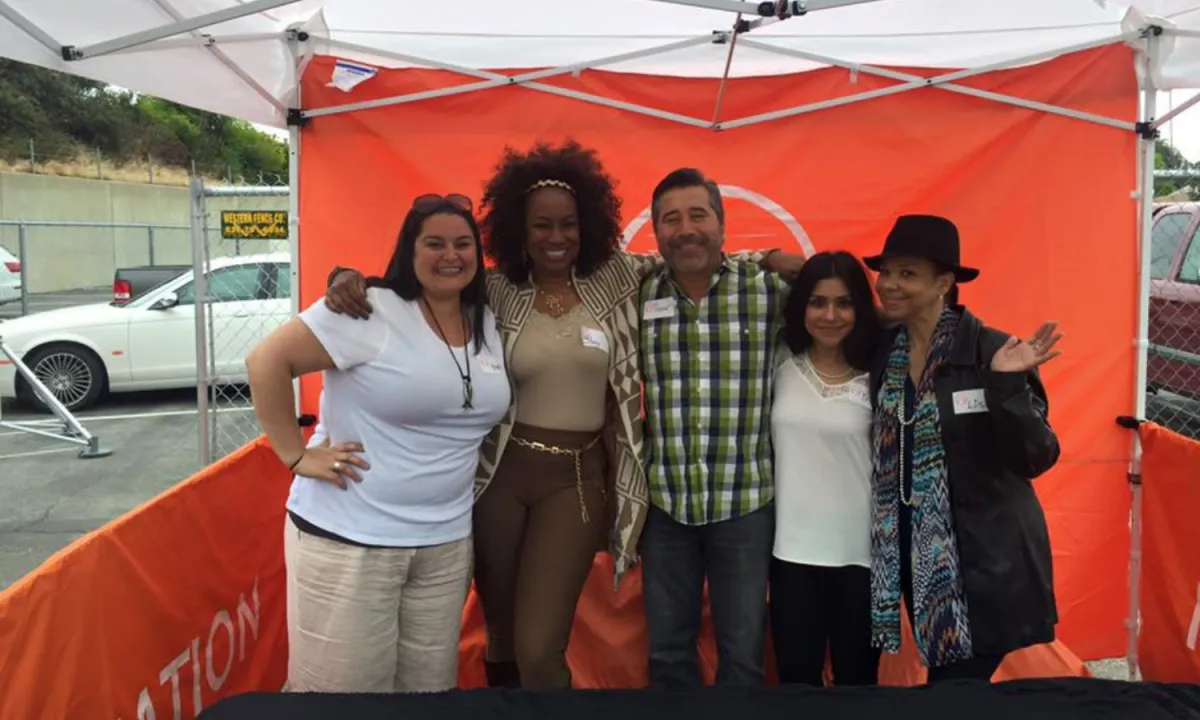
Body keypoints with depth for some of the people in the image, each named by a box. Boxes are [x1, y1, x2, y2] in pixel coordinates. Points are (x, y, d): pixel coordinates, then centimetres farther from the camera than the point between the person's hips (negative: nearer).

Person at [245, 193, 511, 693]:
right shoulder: (372, 309, -13)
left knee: (430, 691, 17)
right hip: (348, 540, -6)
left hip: (446, 544, 6)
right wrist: (296, 455, -16)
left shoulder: (488, 324, 8)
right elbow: (266, 361, -15)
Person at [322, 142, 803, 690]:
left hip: (579, 478, -1)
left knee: (539, 650, -6)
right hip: (501, 473, 1)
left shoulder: (616, 279, 0)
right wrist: (350, 278, -17)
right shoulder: (494, 292, -2)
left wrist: (769, 258, 1)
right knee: (501, 638, 16)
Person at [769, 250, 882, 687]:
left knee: (857, 678, 14)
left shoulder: (876, 376, -3)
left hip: (861, 552, -1)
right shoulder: (782, 363, 0)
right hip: (793, 549, 1)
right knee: (796, 677, 13)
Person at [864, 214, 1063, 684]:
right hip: (917, 557, 5)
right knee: (945, 683, 17)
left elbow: (1037, 459, -14)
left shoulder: (992, 352, -14)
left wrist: (1008, 385, -30)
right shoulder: (882, 352, 2)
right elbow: (881, 455, 6)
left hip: (986, 564, -5)